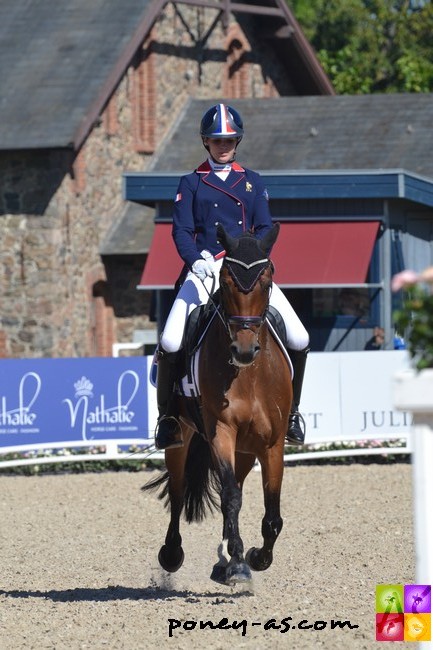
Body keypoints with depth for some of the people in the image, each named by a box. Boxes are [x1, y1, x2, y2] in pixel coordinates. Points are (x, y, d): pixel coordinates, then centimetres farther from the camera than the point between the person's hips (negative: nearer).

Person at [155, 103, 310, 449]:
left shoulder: (253, 182, 15)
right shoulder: (191, 184, 9)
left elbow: (265, 228, 7)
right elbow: (182, 231, 0)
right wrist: (197, 260, -19)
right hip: (205, 271, -2)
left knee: (299, 340, -10)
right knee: (170, 343, -21)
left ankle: (291, 409, 9)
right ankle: (168, 415, -1)